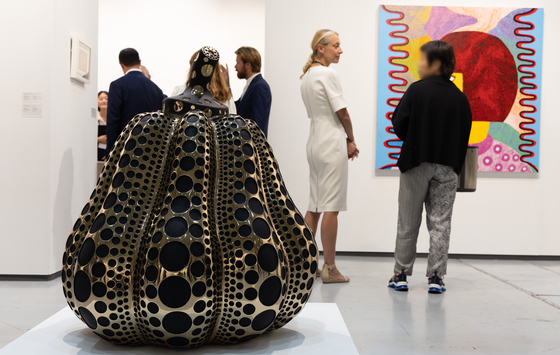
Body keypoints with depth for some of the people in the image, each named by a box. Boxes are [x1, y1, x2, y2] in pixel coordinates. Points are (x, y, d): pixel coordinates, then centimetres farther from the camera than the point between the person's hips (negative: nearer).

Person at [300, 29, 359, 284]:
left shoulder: (306, 76, 15)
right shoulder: (327, 73, -12)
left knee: (314, 206, 12)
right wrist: (351, 140, 4)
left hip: (315, 143, 9)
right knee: (331, 207, -5)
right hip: (332, 145, -9)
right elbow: (342, 112, -12)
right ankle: (330, 269, -1)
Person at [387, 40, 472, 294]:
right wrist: (454, 164, 13)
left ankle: (401, 274, 15)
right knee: (440, 223, 8)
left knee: (408, 223, 8)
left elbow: (398, 125, -10)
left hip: (415, 165, -2)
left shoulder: (417, 90, -9)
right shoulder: (460, 98, 2)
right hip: (447, 168, 3)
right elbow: (464, 137, 3)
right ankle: (436, 276, 8)